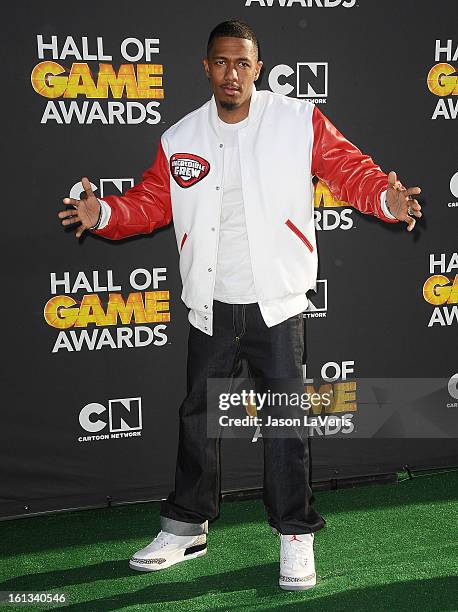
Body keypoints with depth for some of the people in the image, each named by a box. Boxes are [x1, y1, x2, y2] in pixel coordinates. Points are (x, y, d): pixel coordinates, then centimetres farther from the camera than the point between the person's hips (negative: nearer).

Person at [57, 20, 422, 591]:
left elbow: (351, 170, -3)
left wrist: (386, 198, -22)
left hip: (276, 306, -3)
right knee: (197, 416, 13)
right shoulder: (180, 139, 6)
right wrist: (104, 213, -10)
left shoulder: (301, 121, -2)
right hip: (211, 308, 3)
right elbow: (151, 201, 7)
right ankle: (187, 527, 31)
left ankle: (296, 537, 19)